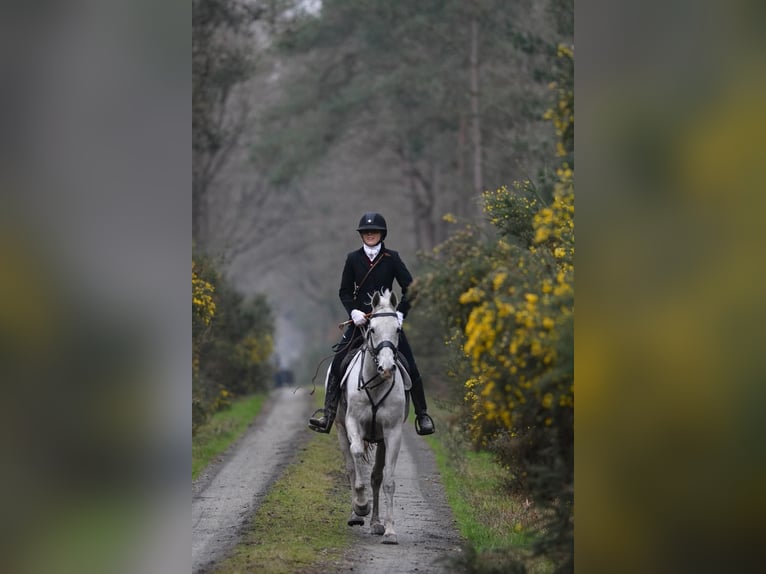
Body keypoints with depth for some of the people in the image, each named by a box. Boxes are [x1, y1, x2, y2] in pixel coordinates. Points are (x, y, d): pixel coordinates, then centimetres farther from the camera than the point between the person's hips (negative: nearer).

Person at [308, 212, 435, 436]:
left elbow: (409, 288, 3)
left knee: (410, 366, -8)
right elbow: (344, 291, 7)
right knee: (337, 363, -13)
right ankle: (327, 414, -10)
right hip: (360, 318, 1)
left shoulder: (391, 258, 2)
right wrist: (353, 311, -9)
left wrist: (400, 312, -9)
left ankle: (422, 415, 4)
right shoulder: (353, 259, 5)